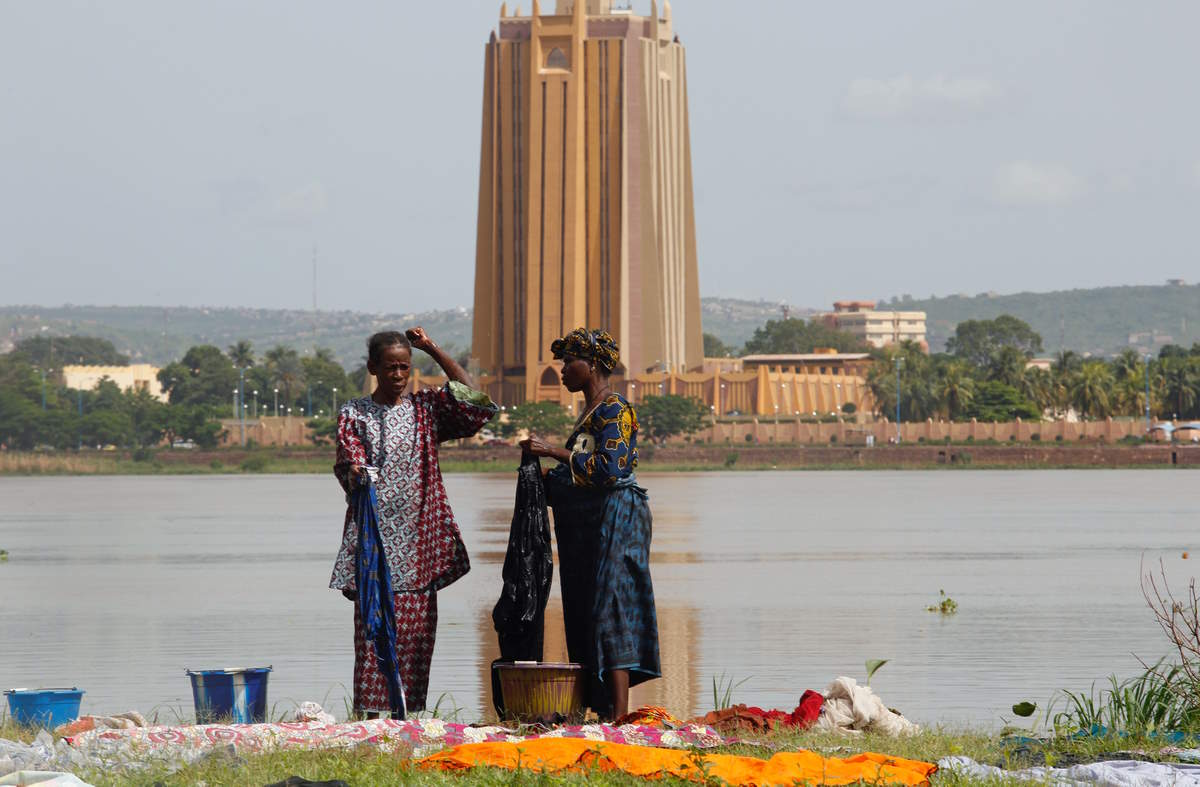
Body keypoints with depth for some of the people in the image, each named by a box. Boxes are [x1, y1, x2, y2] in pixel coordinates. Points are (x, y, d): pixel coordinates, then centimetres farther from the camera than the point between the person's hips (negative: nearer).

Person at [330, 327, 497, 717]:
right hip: (374, 533, -3)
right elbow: (348, 458, -7)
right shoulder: (354, 413, 6)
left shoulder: (424, 408, 12)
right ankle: (369, 712, -9)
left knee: (417, 624, 1)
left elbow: (470, 393, 1)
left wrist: (432, 348, 2)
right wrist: (354, 472, -31)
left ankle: (412, 710, 5)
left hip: (417, 535, 3)